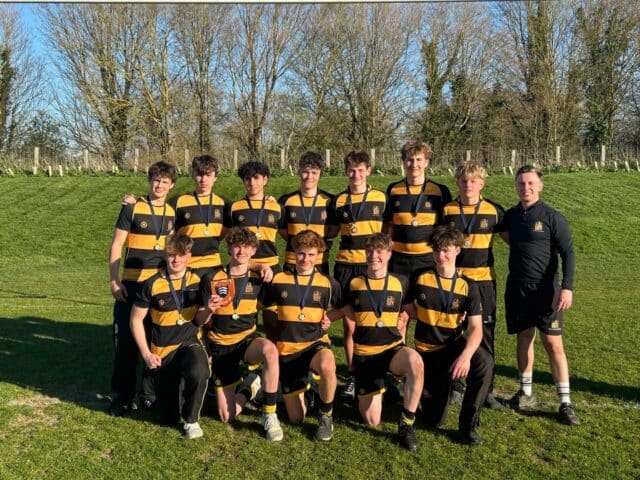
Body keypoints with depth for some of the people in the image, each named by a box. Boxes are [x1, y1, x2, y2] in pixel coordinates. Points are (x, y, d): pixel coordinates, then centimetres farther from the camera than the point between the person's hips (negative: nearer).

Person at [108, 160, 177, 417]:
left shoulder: (172, 212, 8)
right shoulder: (132, 208, -4)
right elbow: (116, 245, -4)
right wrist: (114, 280, -11)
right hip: (132, 284, -3)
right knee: (126, 340, -1)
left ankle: (152, 393, 23)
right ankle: (123, 397, 11)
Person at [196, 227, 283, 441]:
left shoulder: (258, 280, -2)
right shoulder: (212, 279, -8)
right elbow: (200, 321, -5)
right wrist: (208, 310, -26)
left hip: (248, 340, 0)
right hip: (221, 346, 0)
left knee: (270, 350, -38)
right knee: (227, 416, -4)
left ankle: (269, 415, -23)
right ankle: (246, 388, 30)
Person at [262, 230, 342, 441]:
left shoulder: (328, 283, 0)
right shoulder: (278, 280, 1)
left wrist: (329, 316, -4)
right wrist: (272, 336, 5)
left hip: (316, 343, -1)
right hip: (287, 349, 1)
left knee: (327, 366, -40)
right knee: (296, 419, 4)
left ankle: (325, 416, -11)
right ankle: (298, 389, 39)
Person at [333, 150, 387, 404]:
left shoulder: (380, 198, 4)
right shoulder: (339, 200, 7)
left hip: (372, 265, -1)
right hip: (346, 266, 1)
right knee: (349, 325, 3)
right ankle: (352, 377, 12)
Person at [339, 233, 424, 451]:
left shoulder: (401, 282, 1)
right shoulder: (354, 284, 3)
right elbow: (348, 312, 17)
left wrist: (401, 322, -2)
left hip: (392, 348, 0)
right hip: (364, 354, 1)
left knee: (415, 361, -37)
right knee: (372, 421, -2)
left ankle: (406, 425, -20)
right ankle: (369, 392, 33)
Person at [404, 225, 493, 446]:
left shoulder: (467, 286, -9)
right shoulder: (421, 279, -7)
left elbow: (476, 328, -17)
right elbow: (408, 308, 7)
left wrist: (465, 355, -35)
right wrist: (429, 319, -7)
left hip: (456, 344, 0)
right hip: (428, 349, 0)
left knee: (484, 363, -35)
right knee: (434, 421, 0)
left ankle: (468, 425, -17)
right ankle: (435, 389, 36)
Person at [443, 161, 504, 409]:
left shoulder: (494, 211, 0)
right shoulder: (447, 210, 2)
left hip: (483, 280, -1)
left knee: (485, 334, 5)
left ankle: (486, 389, 17)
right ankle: (456, 386, 20)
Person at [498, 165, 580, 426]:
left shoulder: (552, 217, -7)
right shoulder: (511, 215, 6)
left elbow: (568, 253, -9)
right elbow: (507, 236, 28)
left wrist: (567, 287, -17)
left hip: (545, 290, -4)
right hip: (517, 288, 4)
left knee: (554, 344, -4)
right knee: (524, 338, 12)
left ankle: (565, 403, 4)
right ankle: (526, 393, 26)